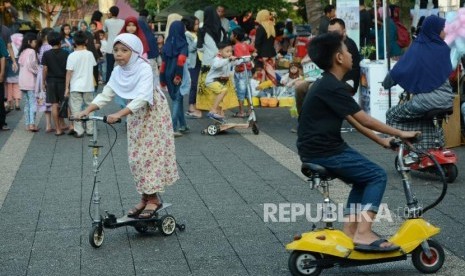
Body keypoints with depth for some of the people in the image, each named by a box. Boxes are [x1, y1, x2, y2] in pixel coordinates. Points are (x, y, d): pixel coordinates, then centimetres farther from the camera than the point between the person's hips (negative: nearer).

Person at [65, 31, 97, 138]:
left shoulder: (72, 56, -11)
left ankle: (78, 130, -1)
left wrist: (66, 87, -4)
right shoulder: (90, 54, -1)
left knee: (76, 109, 2)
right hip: (88, 86, 3)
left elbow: (69, 72, -11)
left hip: (75, 87, -3)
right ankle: (90, 129, 17)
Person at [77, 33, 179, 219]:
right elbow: (106, 94, -3)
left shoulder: (144, 69, -24)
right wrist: (88, 110, -19)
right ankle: (145, 198, 16)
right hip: (135, 115, 7)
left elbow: (142, 97, -35)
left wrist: (119, 114, -45)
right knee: (136, 157, 6)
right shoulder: (117, 72, -3)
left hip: (153, 113, -7)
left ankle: (153, 199, 1)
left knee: (151, 154, -7)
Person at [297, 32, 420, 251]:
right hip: (324, 152, -10)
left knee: (364, 178, 19)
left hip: (317, 149, 10)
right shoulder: (333, 88, -18)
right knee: (377, 176, -7)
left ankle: (349, 232, 14)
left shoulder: (326, 84, 14)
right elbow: (365, 120, -16)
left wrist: (381, 141, 13)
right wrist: (400, 134, -7)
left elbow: (353, 120, 16)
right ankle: (363, 234, -12)